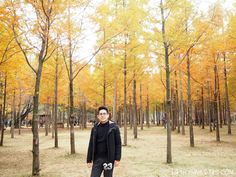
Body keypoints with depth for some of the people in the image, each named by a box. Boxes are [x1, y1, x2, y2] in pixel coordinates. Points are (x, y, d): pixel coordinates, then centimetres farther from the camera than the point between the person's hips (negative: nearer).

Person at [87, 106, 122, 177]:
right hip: (97, 159, 3)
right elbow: (91, 145, 7)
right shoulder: (95, 128, 4)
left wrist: (117, 158, -10)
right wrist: (89, 160, 5)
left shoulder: (114, 127, -4)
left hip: (109, 159, -2)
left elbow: (118, 144, -5)